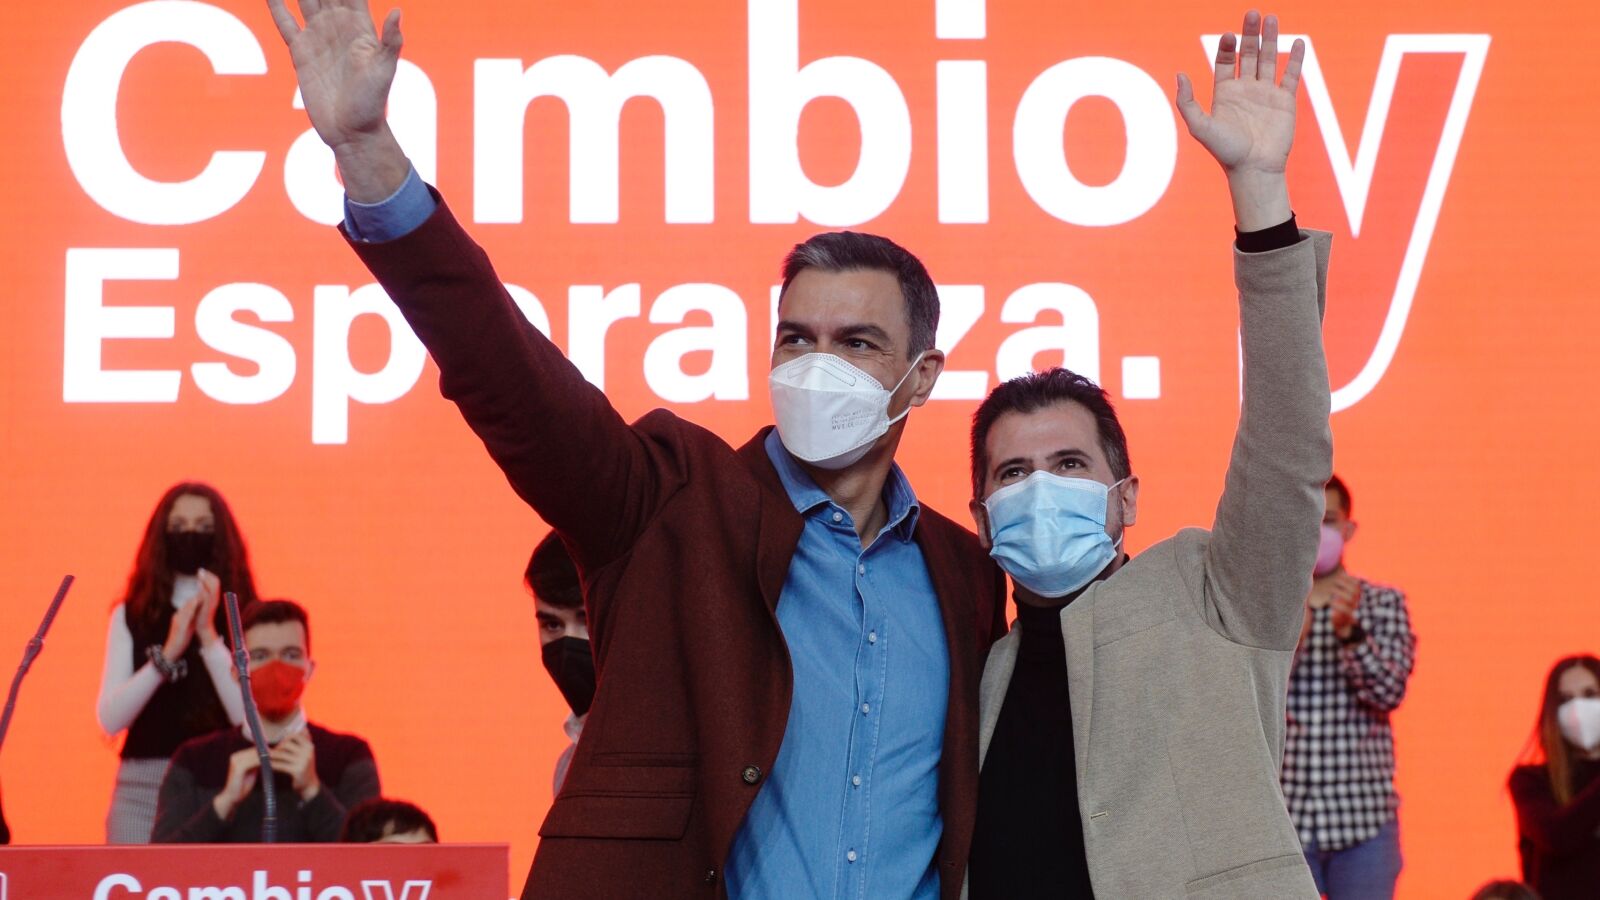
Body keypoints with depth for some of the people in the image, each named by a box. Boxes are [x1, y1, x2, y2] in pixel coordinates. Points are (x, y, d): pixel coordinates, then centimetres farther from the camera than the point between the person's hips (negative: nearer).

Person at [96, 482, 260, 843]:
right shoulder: (131, 616, 8)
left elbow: (253, 720, -8)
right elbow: (109, 719, -2)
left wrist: (208, 636, -13)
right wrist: (168, 653, -13)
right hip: (143, 788, 1)